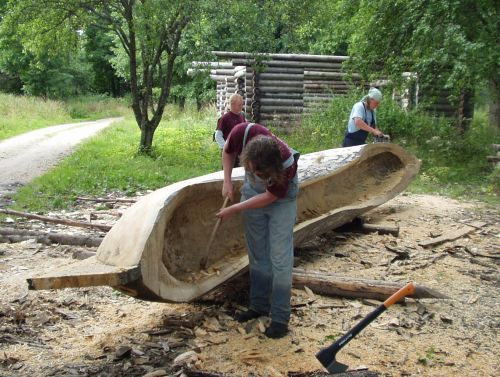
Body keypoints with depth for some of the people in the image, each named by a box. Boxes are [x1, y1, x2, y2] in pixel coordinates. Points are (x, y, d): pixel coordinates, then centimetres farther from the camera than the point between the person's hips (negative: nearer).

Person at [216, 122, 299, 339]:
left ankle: (280, 317, 3)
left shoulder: (287, 164, -38)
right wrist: (227, 181, -16)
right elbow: (228, 151, -6)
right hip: (252, 191, 4)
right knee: (257, 255, 11)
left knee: (280, 258, -7)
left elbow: (270, 197, -23)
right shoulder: (243, 133, -31)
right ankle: (259, 305, 25)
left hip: (281, 199, -4)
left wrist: (235, 210, -19)